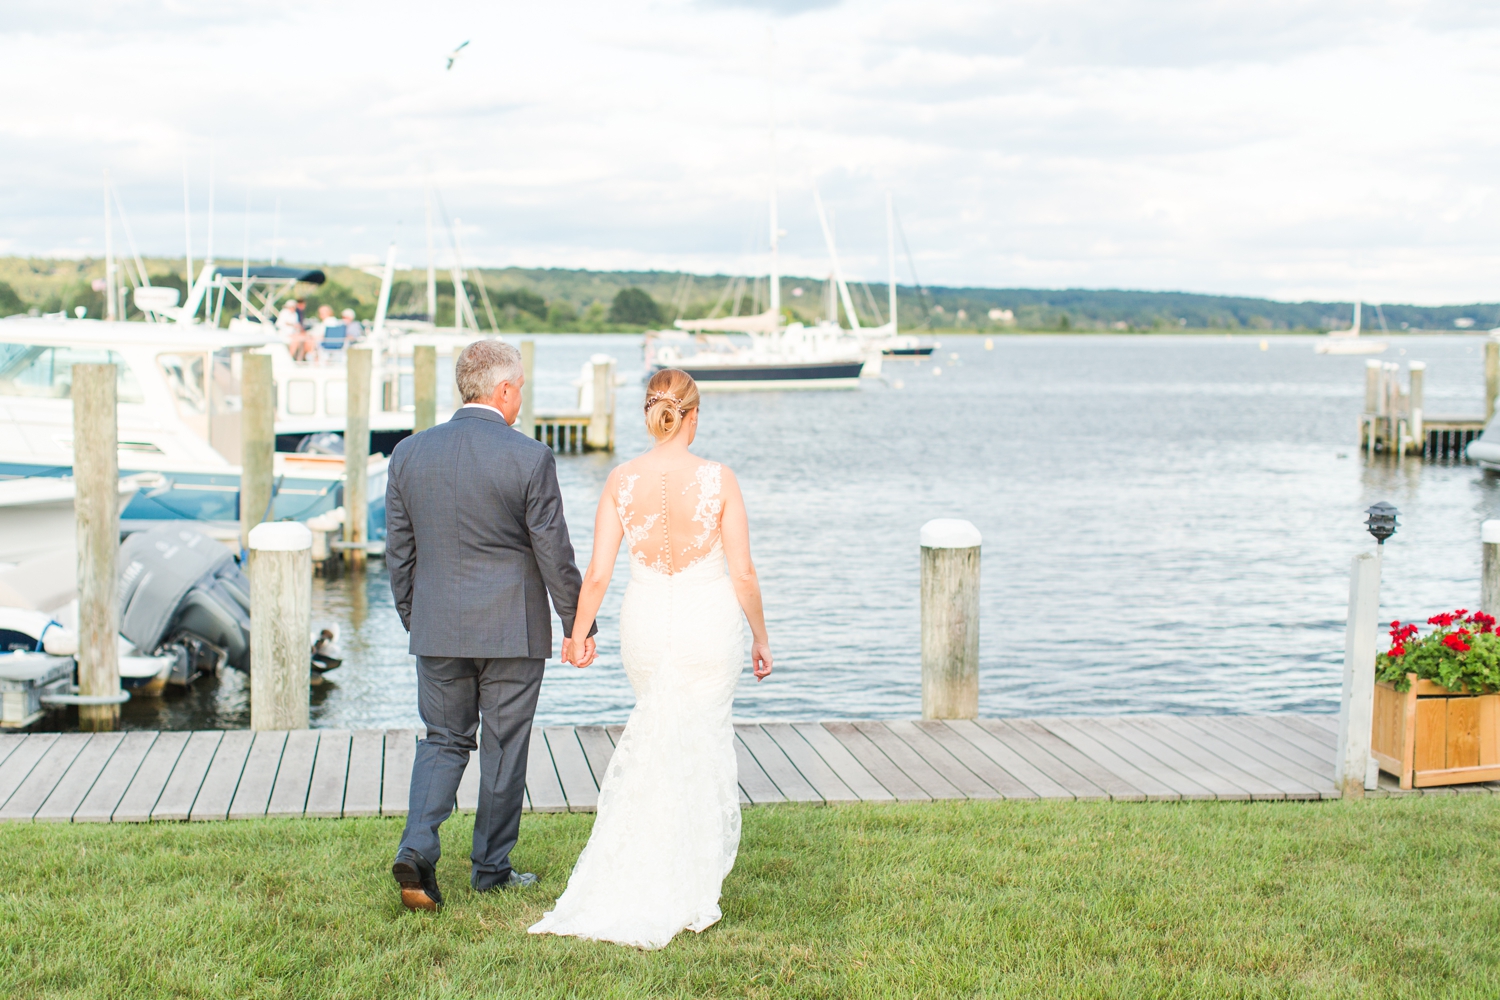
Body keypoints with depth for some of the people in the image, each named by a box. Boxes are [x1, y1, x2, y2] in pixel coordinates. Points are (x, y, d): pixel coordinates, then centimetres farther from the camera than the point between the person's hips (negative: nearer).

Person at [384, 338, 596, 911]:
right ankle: (492, 869, 18)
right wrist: (579, 625, 3)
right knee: (504, 748, 9)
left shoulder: (408, 454, 1)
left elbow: (397, 552, 6)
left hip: (437, 629, 3)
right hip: (511, 629, -3)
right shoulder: (530, 459, -12)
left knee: (443, 741, 14)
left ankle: (417, 849, -5)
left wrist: (413, 621, 18)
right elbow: (555, 555, -8)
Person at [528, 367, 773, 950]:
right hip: (710, 624, -3)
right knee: (696, 754, 7)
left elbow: (597, 574, -5)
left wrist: (577, 635, 9)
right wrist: (760, 638, 6)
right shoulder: (718, 480, -11)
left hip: (645, 626, 3)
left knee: (653, 745, 23)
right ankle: (682, 898, 7)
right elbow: (743, 573, -8)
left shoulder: (622, 481, -6)